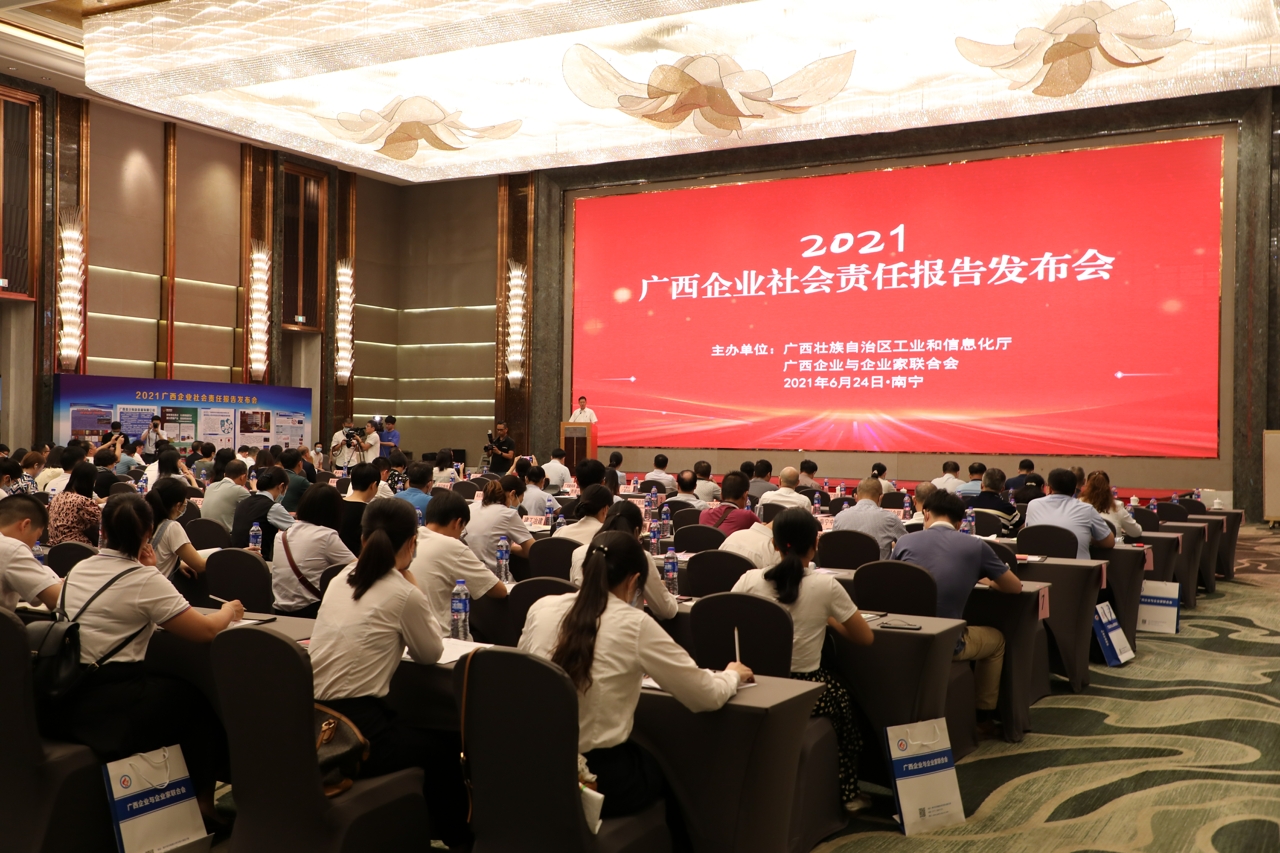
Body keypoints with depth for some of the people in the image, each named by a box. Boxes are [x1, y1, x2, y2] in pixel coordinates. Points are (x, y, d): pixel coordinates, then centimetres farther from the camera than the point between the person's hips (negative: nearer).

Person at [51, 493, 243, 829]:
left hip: (63, 700, 7)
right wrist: (228, 611, 8)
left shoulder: (80, 569, 8)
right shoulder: (144, 579, -13)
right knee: (197, 698, 16)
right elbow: (205, 630, -12)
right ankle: (201, 802, 25)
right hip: (107, 707, -7)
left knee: (167, 685, 26)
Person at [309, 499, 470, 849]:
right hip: (355, 732, -7)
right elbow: (431, 653, 4)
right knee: (448, 744, 18)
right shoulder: (403, 594, -13)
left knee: (416, 727, 29)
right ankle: (455, 836, 37)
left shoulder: (340, 580, 8)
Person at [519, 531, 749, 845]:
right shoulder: (635, 625, -13)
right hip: (600, 781, -4)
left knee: (648, 756, 32)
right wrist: (732, 675, 15)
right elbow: (706, 697, -7)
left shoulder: (541, 608, -2)